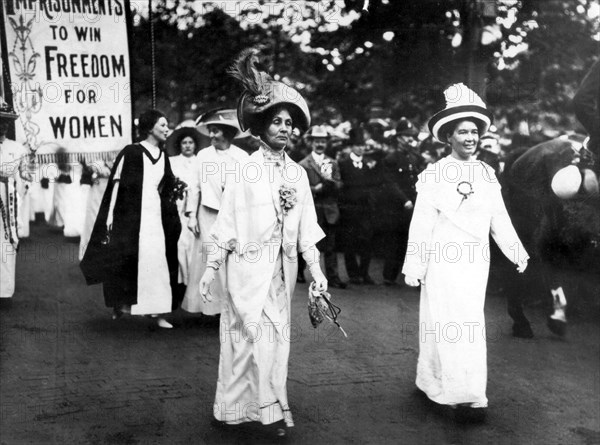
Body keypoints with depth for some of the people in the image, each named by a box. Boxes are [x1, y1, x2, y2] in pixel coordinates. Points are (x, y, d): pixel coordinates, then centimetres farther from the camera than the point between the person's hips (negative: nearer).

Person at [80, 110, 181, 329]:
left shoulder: (163, 157, 13)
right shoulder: (130, 152, -4)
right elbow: (116, 183, -5)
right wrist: (110, 216, -9)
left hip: (156, 216, 5)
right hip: (130, 215, -5)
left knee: (158, 260, -1)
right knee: (128, 260, -1)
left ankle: (158, 311, 2)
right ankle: (120, 305, 14)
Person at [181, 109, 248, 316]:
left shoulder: (242, 157, 3)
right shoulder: (202, 156, 6)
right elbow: (194, 187, 7)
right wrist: (191, 215, 1)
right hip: (208, 215, 1)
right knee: (208, 260, -2)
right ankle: (209, 305, 5)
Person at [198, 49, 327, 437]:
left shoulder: (297, 173, 7)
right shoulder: (246, 170, -7)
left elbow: (306, 226, 9)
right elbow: (227, 224, -5)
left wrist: (316, 270, 6)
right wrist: (211, 269, -7)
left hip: (283, 269, 5)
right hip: (250, 266, -5)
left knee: (276, 337, 8)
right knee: (263, 335, -10)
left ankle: (240, 405, 21)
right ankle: (272, 408, 5)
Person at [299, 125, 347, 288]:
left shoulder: (333, 163, 13)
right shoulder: (303, 165, -1)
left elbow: (338, 185, 4)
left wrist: (328, 180, -15)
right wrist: (316, 189, -19)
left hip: (330, 211, 3)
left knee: (330, 247, 2)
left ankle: (333, 278, 2)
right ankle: (298, 272, 24)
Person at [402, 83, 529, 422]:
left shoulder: (487, 174, 8)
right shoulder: (434, 175, -7)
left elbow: (499, 217, 9)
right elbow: (422, 224, -7)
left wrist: (516, 250, 0)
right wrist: (414, 266, -7)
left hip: (476, 262, 5)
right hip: (444, 261, -5)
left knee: (471, 322, 9)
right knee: (451, 323, -6)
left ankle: (432, 382, 25)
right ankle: (467, 397, -3)